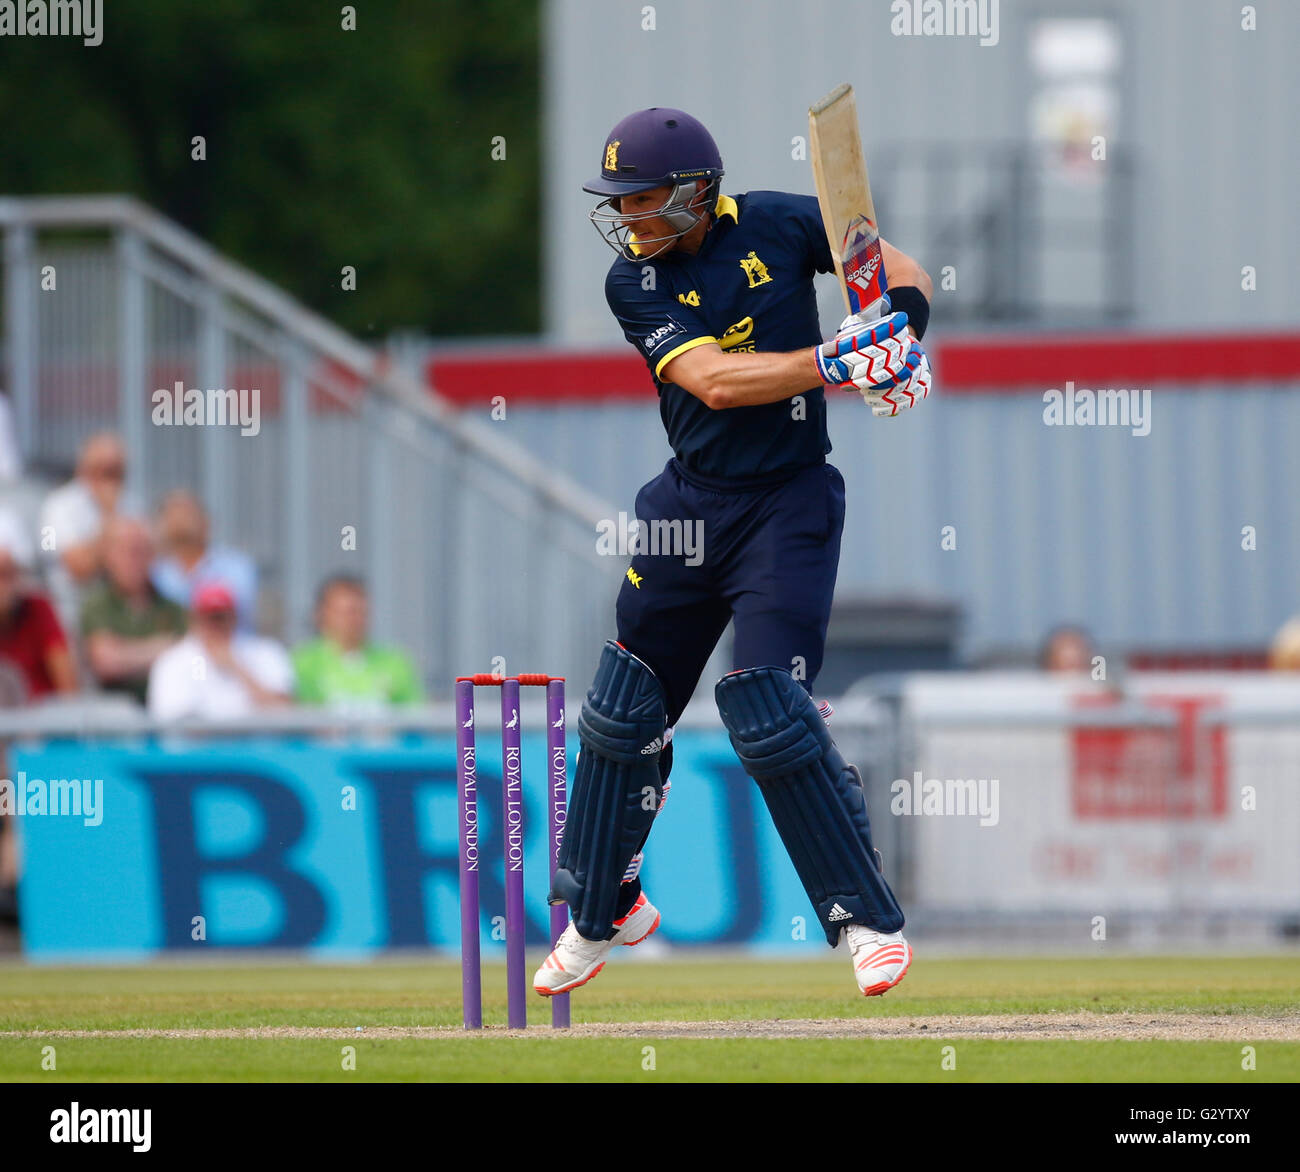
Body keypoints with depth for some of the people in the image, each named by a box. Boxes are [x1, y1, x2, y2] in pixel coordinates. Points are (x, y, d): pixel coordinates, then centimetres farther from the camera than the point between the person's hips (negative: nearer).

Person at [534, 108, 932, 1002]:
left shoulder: (779, 225, -8)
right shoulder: (635, 280, -7)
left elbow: (899, 270, 4)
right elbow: (713, 381, -21)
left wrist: (902, 322, -19)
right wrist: (837, 362, -32)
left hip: (789, 504, -3)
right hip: (690, 504, 3)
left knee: (770, 712, -16)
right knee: (624, 708, 11)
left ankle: (870, 920, -7)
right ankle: (601, 911, 31)